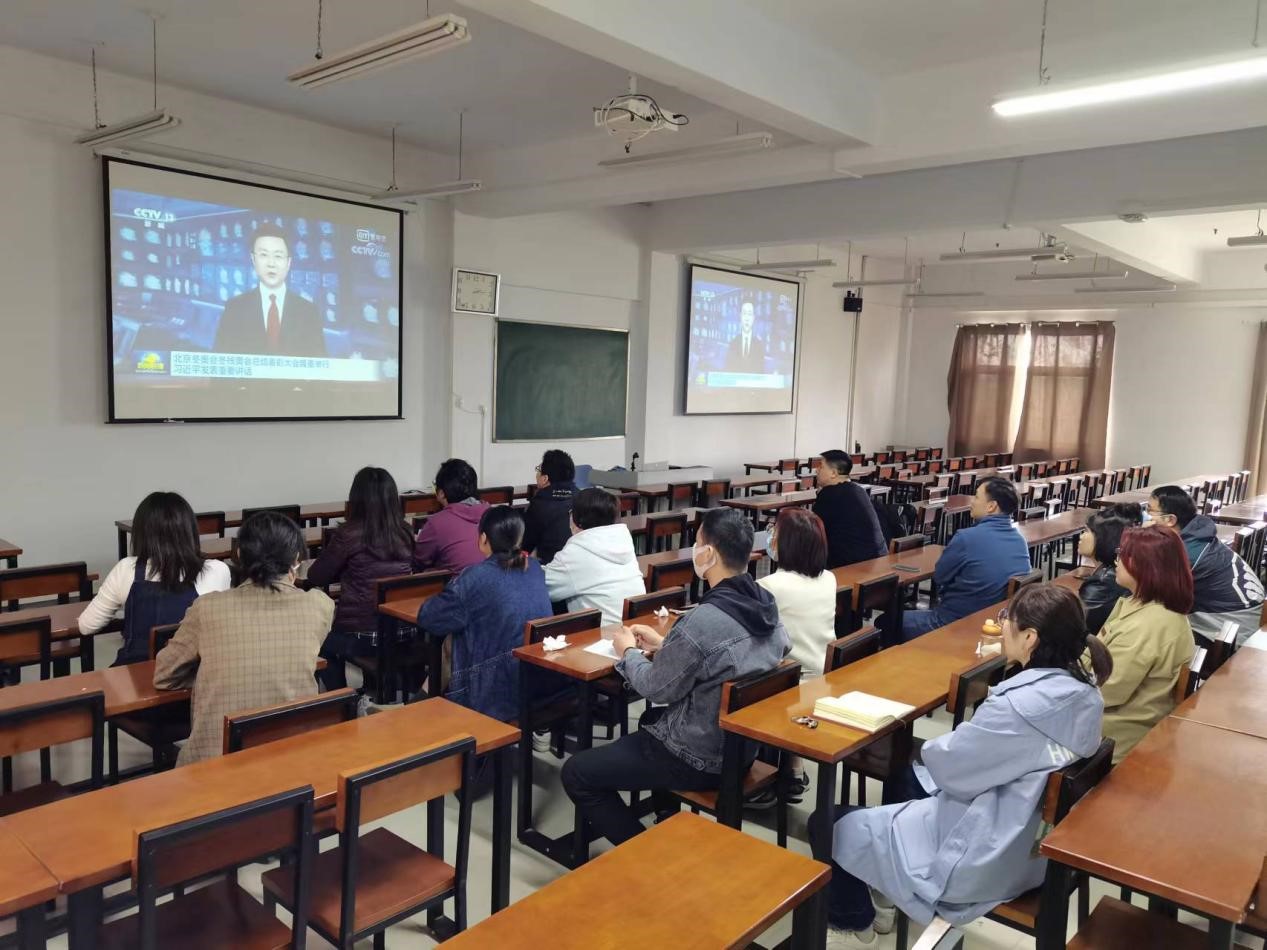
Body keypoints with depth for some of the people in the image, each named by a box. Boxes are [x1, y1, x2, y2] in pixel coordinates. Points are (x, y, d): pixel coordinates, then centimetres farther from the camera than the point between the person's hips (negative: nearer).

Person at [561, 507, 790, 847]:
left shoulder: (703, 620, -30)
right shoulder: (765, 605, -5)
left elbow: (656, 689, -16)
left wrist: (629, 652, 2)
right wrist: (663, 645, 13)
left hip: (701, 758, -8)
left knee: (576, 774, 4)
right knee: (651, 720, 35)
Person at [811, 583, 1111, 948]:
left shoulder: (1021, 705, -32)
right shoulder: (1083, 689, -5)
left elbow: (948, 764, -18)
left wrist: (930, 747, 1)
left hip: (983, 859, -9)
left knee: (827, 823, 3)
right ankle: (884, 894, 37)